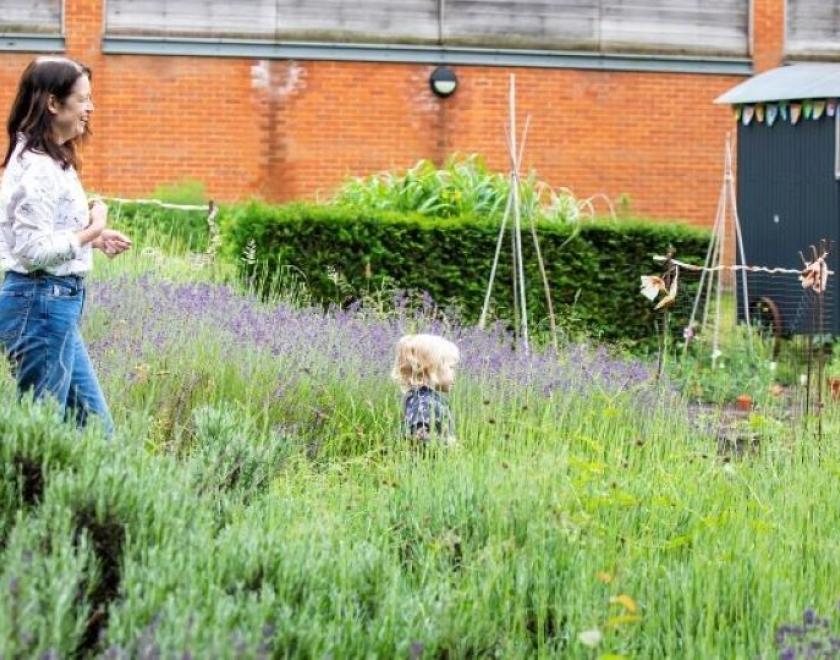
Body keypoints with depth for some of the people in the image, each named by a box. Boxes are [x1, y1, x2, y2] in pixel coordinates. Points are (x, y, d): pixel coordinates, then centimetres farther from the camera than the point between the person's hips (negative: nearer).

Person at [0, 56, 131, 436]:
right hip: (40, 304, -10)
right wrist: (91, 231, -13)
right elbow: (35, 250, -23)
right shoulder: (38, 169, -19)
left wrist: (94, 238, 8)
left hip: (56, 303, 10)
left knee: (93, 423, 13)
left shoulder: (49, 161, 12)